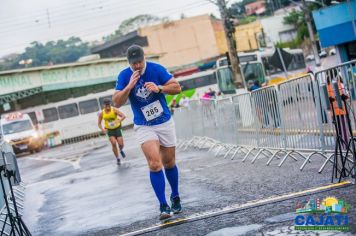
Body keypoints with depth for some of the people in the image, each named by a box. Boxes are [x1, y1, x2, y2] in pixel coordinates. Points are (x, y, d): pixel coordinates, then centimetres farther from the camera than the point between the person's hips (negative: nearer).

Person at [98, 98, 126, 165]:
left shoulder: (114, 110, -15)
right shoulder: (102, 113, -8)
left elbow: (123, 116, -21)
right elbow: (99, 123, 3)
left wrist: (118, 121, -39)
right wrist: (102, 129, -16)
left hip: (117, 128, -1)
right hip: (109, 130, 1)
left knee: (121, 144, -6)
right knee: (113, 143, -19)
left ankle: (121, 150, 33)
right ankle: (117, 158, -5)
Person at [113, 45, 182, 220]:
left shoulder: (156, 69, -9)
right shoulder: (124, 76, -9)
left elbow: (177, 87, -8)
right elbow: (117, 102, -14)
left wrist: (159, 88, -25)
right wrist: (130, 85, -27)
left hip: (165, 123, 1)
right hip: (143, 127, -1)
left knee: (169, 163, 12)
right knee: (155, 164, -17)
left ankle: (175, 198, 32)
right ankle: (163, 206, -14)